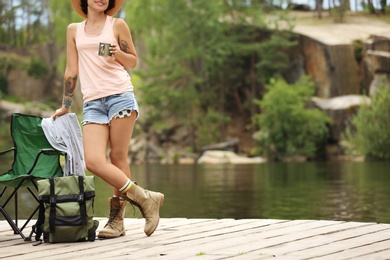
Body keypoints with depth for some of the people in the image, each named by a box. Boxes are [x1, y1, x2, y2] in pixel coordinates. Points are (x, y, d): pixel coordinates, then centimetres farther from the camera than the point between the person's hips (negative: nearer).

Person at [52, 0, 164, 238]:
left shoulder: (117, 25, 9)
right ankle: (145, 198, -6)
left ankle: (117, 219, 2)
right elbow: (71, 71, 19)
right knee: (93, 161, -14)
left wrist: (117, 53, -8)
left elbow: (133, 61, 12)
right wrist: (66, 106, 18)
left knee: (118, 158, -5)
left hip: (120, 95, -2)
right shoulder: (74, 30, 17)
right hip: (93, 103, 3)